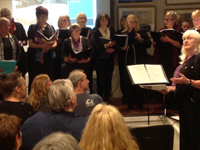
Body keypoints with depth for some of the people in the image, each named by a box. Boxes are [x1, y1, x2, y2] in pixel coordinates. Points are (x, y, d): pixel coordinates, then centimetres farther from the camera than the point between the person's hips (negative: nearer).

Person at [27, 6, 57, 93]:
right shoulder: (32, 28, 3)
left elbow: (55, 42, 11)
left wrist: (52, 46, -12)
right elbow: (30, 43, -4)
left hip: (49, 57, 3)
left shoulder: (51, 28, 13)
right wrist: (41, 46, -20)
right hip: (36, 57, -3)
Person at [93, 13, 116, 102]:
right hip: (100, 59, -4)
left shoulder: (111, 32, 11)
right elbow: (96, 47, -12)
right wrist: (106, 45, -28)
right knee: (101, 79, -8)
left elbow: (115, 45, 11)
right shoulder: (96, 33, -2)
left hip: (109, 59, 4)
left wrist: (112, 49, -11)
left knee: (109, 78, 3)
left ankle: (107, 98, 11)